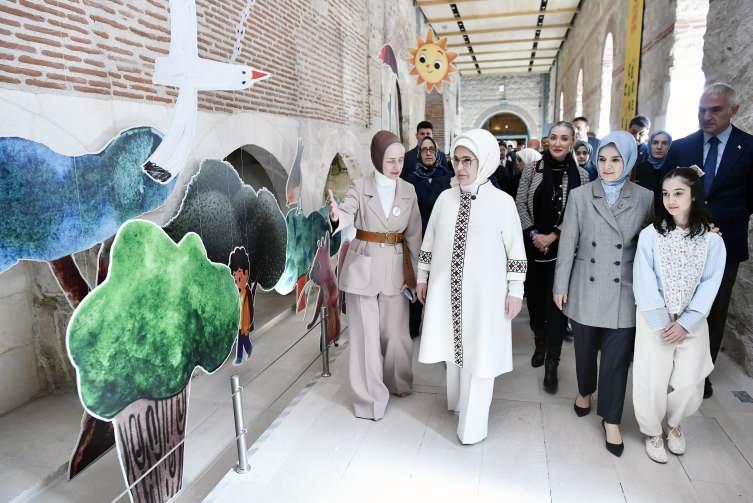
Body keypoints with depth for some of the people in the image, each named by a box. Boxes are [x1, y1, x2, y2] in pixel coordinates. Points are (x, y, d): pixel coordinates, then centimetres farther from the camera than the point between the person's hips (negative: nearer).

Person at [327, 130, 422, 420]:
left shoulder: (408, 191, 4)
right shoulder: (360, 187, -5)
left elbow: (414, 234, 6)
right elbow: (348, 214, -23)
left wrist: (415, 271, 3)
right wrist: (336, 215, -47)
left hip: (396, 267, 3)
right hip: (363, 266, -2)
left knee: (395, 331, 12)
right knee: (366, 334, 4)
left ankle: (398, 382, 38)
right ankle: (370, 397, 20)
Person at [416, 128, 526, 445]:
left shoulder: (502, 201, -9)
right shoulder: (445, 198, 1)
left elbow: (516, 251, -4)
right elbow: (429, 242, 10)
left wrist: (515, 292, -4)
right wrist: (422, 277, 12)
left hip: (484, 293, -3)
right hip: (447, 289, 4)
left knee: (479, 356, 5)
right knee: (453, 349, 19)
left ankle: (473, 425, 22)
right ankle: (457, 401, 44)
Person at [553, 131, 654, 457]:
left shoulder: (645, 198, -1)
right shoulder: (580, 196, -2)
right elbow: (567, 245, -1)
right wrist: (560, 285, -1)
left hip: (623, 293, 0)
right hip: (585, 290, 1)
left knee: (617, 357, 5)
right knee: (585, 349, 16)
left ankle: (611, 420, 22)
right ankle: (585, 392, 43)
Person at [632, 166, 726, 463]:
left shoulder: (712, 241, -3)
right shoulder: (650, 235, -8)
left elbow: (709, 285, -5)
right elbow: (644, 282, -9)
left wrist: (685, 323, -12)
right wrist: (661, 322, -12)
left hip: (692, 323, 1)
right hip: (654, 322, -1)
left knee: (688, 383, 5)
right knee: (652, 382, 1)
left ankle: (674, 424, 36)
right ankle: (653, 432, 27)